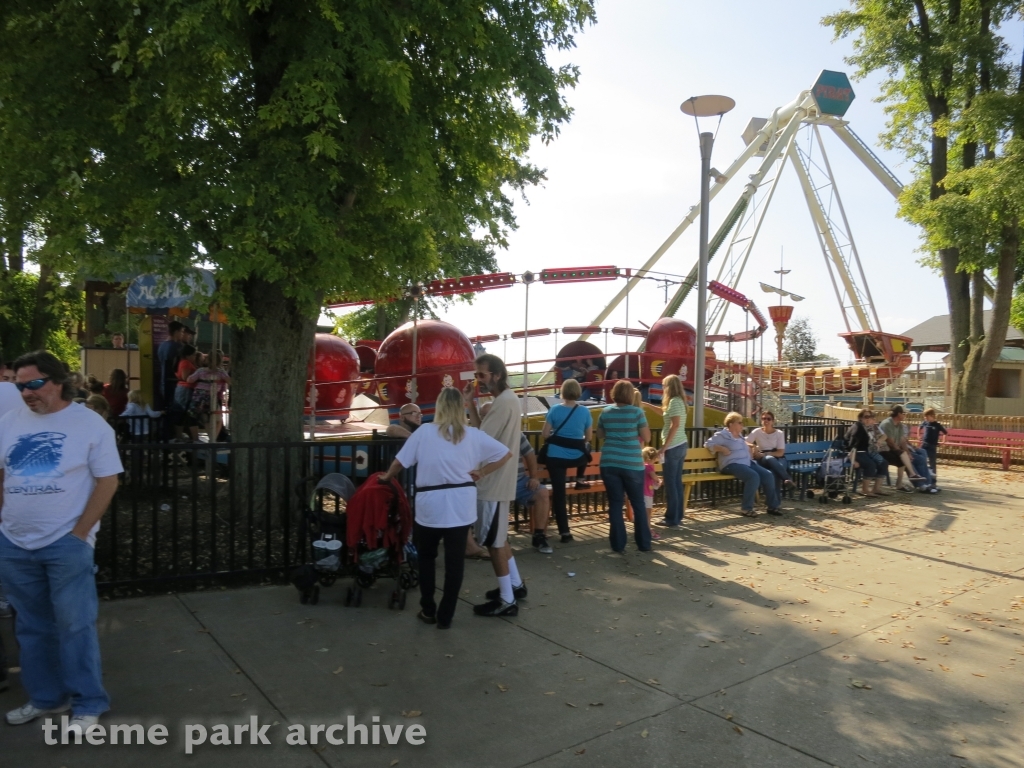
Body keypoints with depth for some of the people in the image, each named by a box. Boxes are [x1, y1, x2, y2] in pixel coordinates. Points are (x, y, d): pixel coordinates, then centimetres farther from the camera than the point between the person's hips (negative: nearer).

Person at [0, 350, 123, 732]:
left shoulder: (90, 424, -8)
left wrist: (79, 534, -12)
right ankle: (46, 697, 33)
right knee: (32, 626, 16)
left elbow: (107, 481, -9)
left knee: (75, 625, 1)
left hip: (66, 543, -5)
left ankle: (88, 704, 16)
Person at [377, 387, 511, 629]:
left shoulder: (424, 431, -3)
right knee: (454, 560, 9)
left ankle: (428, 610, 26)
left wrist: (386, 477, 20)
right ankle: (445, 616, 15)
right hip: (461, 505, 1)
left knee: (426, 557, 19)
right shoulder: (473, 435, 2)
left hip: (431, 504, -1)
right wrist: (482, 473, 9)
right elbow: (506, 454, 6)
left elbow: (401, 461, 2)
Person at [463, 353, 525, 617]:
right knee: (498, 537, 21)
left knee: (493, 540, -1)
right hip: (498, 479, 11)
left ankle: (506, 600, 8)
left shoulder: (503, 402, -20)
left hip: (493, 481, -11)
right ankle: (515, 585, 33)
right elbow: (486, 435, 11)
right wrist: (472, 405, 2)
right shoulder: (507, 398, 12)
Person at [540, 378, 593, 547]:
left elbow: (544, 435, -4)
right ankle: (579, 480, 45)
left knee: (558, 494, 4)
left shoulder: (555, 409, -6)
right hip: (576, 457, 1)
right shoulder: (584, 412, -3)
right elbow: (588, 438, 7)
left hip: (556, 457, -1)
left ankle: (565, 532, 5)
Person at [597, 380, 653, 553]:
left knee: (615, 503, 7)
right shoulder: (637, 412, -7)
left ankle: (618, 545, 8)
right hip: (632, 464, -2)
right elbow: (647, 438, -2)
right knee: (638, 503, 11)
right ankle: (644, 543, 17)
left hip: (609, 464, 2)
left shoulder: (605, 412, 2)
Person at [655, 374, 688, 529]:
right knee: (677, 482, 12)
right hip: (681, 445, 9)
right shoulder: (680, 401, 15)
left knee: (670, 483, -3)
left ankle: (672, 519, 2)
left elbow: (675, 425, -21)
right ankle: (677, 516, 17)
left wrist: (664, 447, -20)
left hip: (673, 447, -9)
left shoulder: (674, 401, -13)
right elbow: (665, 414, 32)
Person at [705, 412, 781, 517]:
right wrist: (722, 449, -17)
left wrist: (748, 446, 22)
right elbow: (708, 444, -6)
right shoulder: (723, 435, -1)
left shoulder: (740, 435, 24)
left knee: (768, 475, -10)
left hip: (747, 463, 9)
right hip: (732, 464, -9)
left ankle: (772, 506, 1)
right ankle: (746, 508, -24)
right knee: (753, 476, -33)